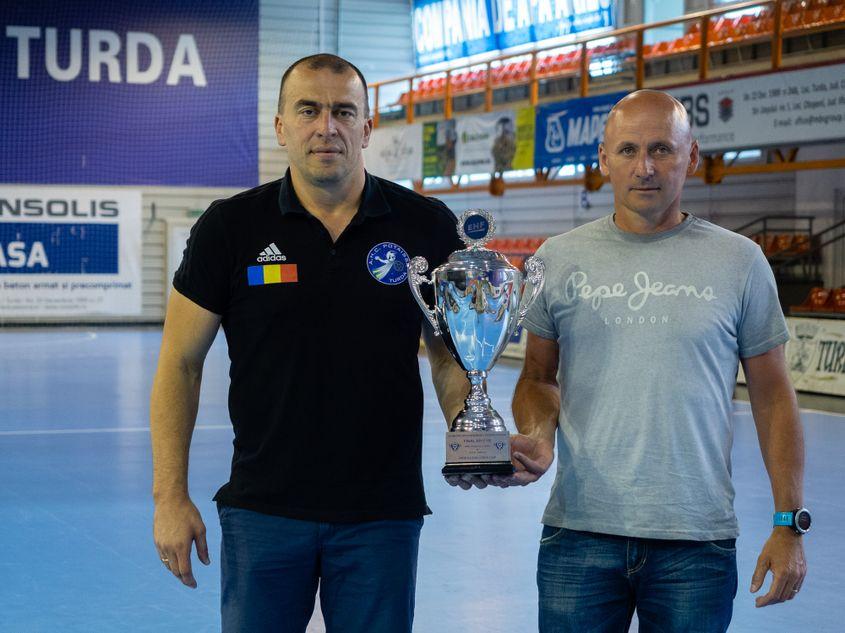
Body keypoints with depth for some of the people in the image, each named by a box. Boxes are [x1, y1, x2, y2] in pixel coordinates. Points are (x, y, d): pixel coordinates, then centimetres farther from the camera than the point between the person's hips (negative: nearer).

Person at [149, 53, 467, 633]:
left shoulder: (427, 226, 1)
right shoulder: (230, 227, -1)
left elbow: (449, 353, 9)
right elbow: (181, 363, 2)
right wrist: (171, 496, -4)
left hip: (383, 513, 1)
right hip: (262, 509, 0)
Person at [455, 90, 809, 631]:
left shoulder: (739, 261, 2)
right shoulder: (559, 259, 5)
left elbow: (773, 397, 5)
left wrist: (790, 525, 0)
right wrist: (537, 437, -9)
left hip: (697, 544, -1)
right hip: (579, 532, 1)